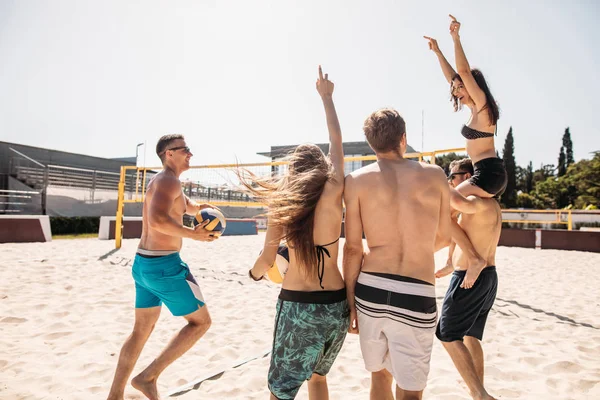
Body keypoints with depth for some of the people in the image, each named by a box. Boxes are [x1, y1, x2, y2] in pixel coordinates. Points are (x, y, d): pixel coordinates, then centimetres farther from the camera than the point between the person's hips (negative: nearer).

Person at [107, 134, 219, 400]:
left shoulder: (162, 182, 18)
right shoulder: (168, 180, -14)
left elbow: (188, 207, 33)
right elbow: (158, 220, -31)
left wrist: (200, 208, 14)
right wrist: (193, 235, -21)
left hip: (143, 264, 10)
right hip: (164, 265, -10)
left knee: (142, 330, 19)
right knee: (201, 321, 4)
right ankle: (148, 376, 4)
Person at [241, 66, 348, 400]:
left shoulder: (282, 202, -6)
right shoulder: (334, 191, -4)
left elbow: (267, 259, -7)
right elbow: (337, 141, 9)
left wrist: (255, 273, 17)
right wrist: (327, 95, 22)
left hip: (298, 305, -3)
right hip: (337, 304, 3)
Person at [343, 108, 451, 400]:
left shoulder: (357, 180, 0)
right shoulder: (435, 175, 3)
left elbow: (353, 248, -2)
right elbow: (443, 238, 13)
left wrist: (350, 301, 7)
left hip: (370, 289, 2)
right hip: (417, 295, -1)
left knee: (380, 375, 23)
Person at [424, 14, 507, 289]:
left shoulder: (482, 105, -8)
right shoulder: (476, 108, 15)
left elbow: (464, 71, -19)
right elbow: (452, 76, 21)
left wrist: (456, 37, -17)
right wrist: (437, 52, 22)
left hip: (488, 174, -10)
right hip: (489, 174, 10)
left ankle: (474, 259, -12)